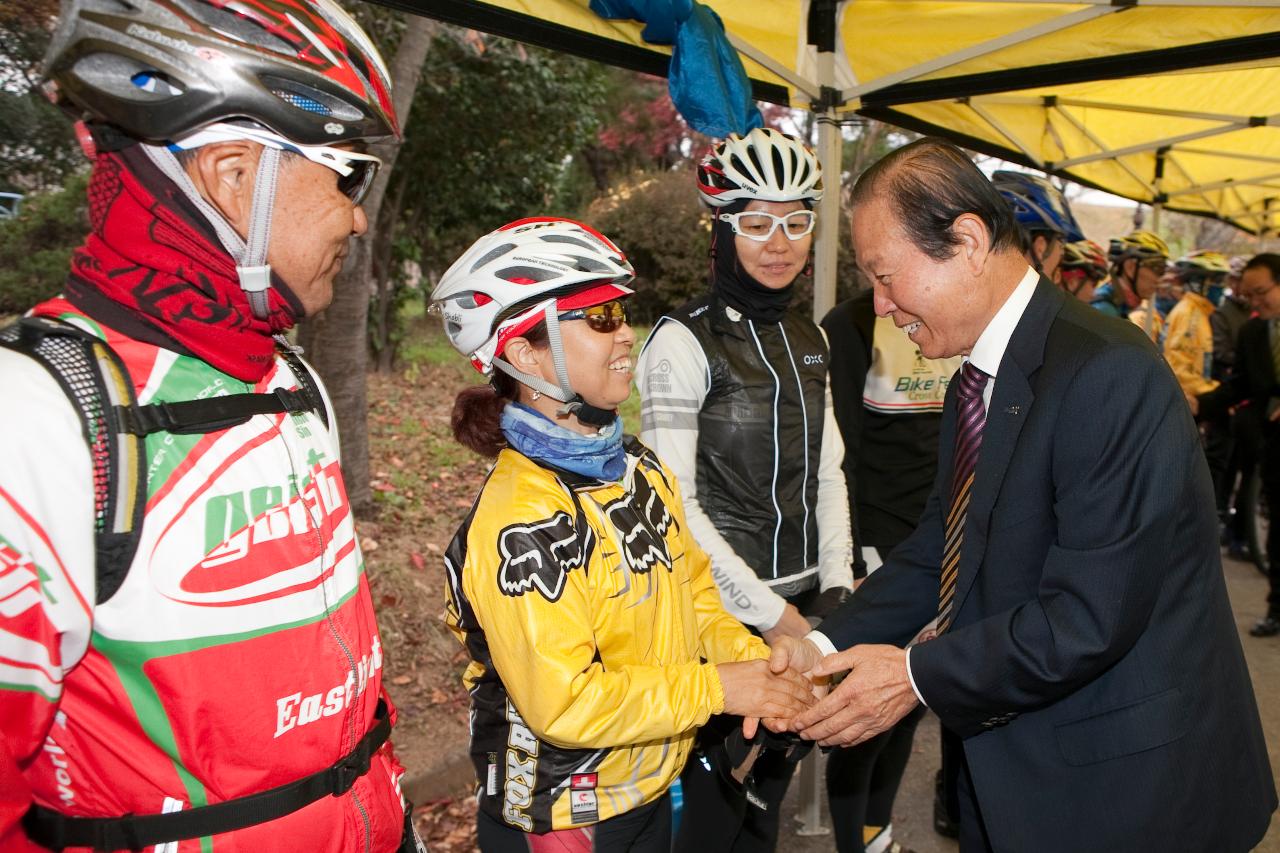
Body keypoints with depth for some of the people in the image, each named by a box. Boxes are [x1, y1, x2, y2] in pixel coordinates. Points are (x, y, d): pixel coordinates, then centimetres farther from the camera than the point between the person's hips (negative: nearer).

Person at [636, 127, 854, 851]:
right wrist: (765, 609, -15)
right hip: (722, 607, -6)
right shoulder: (684, 341, -13)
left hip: (802, 601, 6)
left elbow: (827, 471, 11)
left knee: (771, 785, 19)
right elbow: (675, 501, -17)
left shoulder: (808, 337, 8)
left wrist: (836, 585, 1)